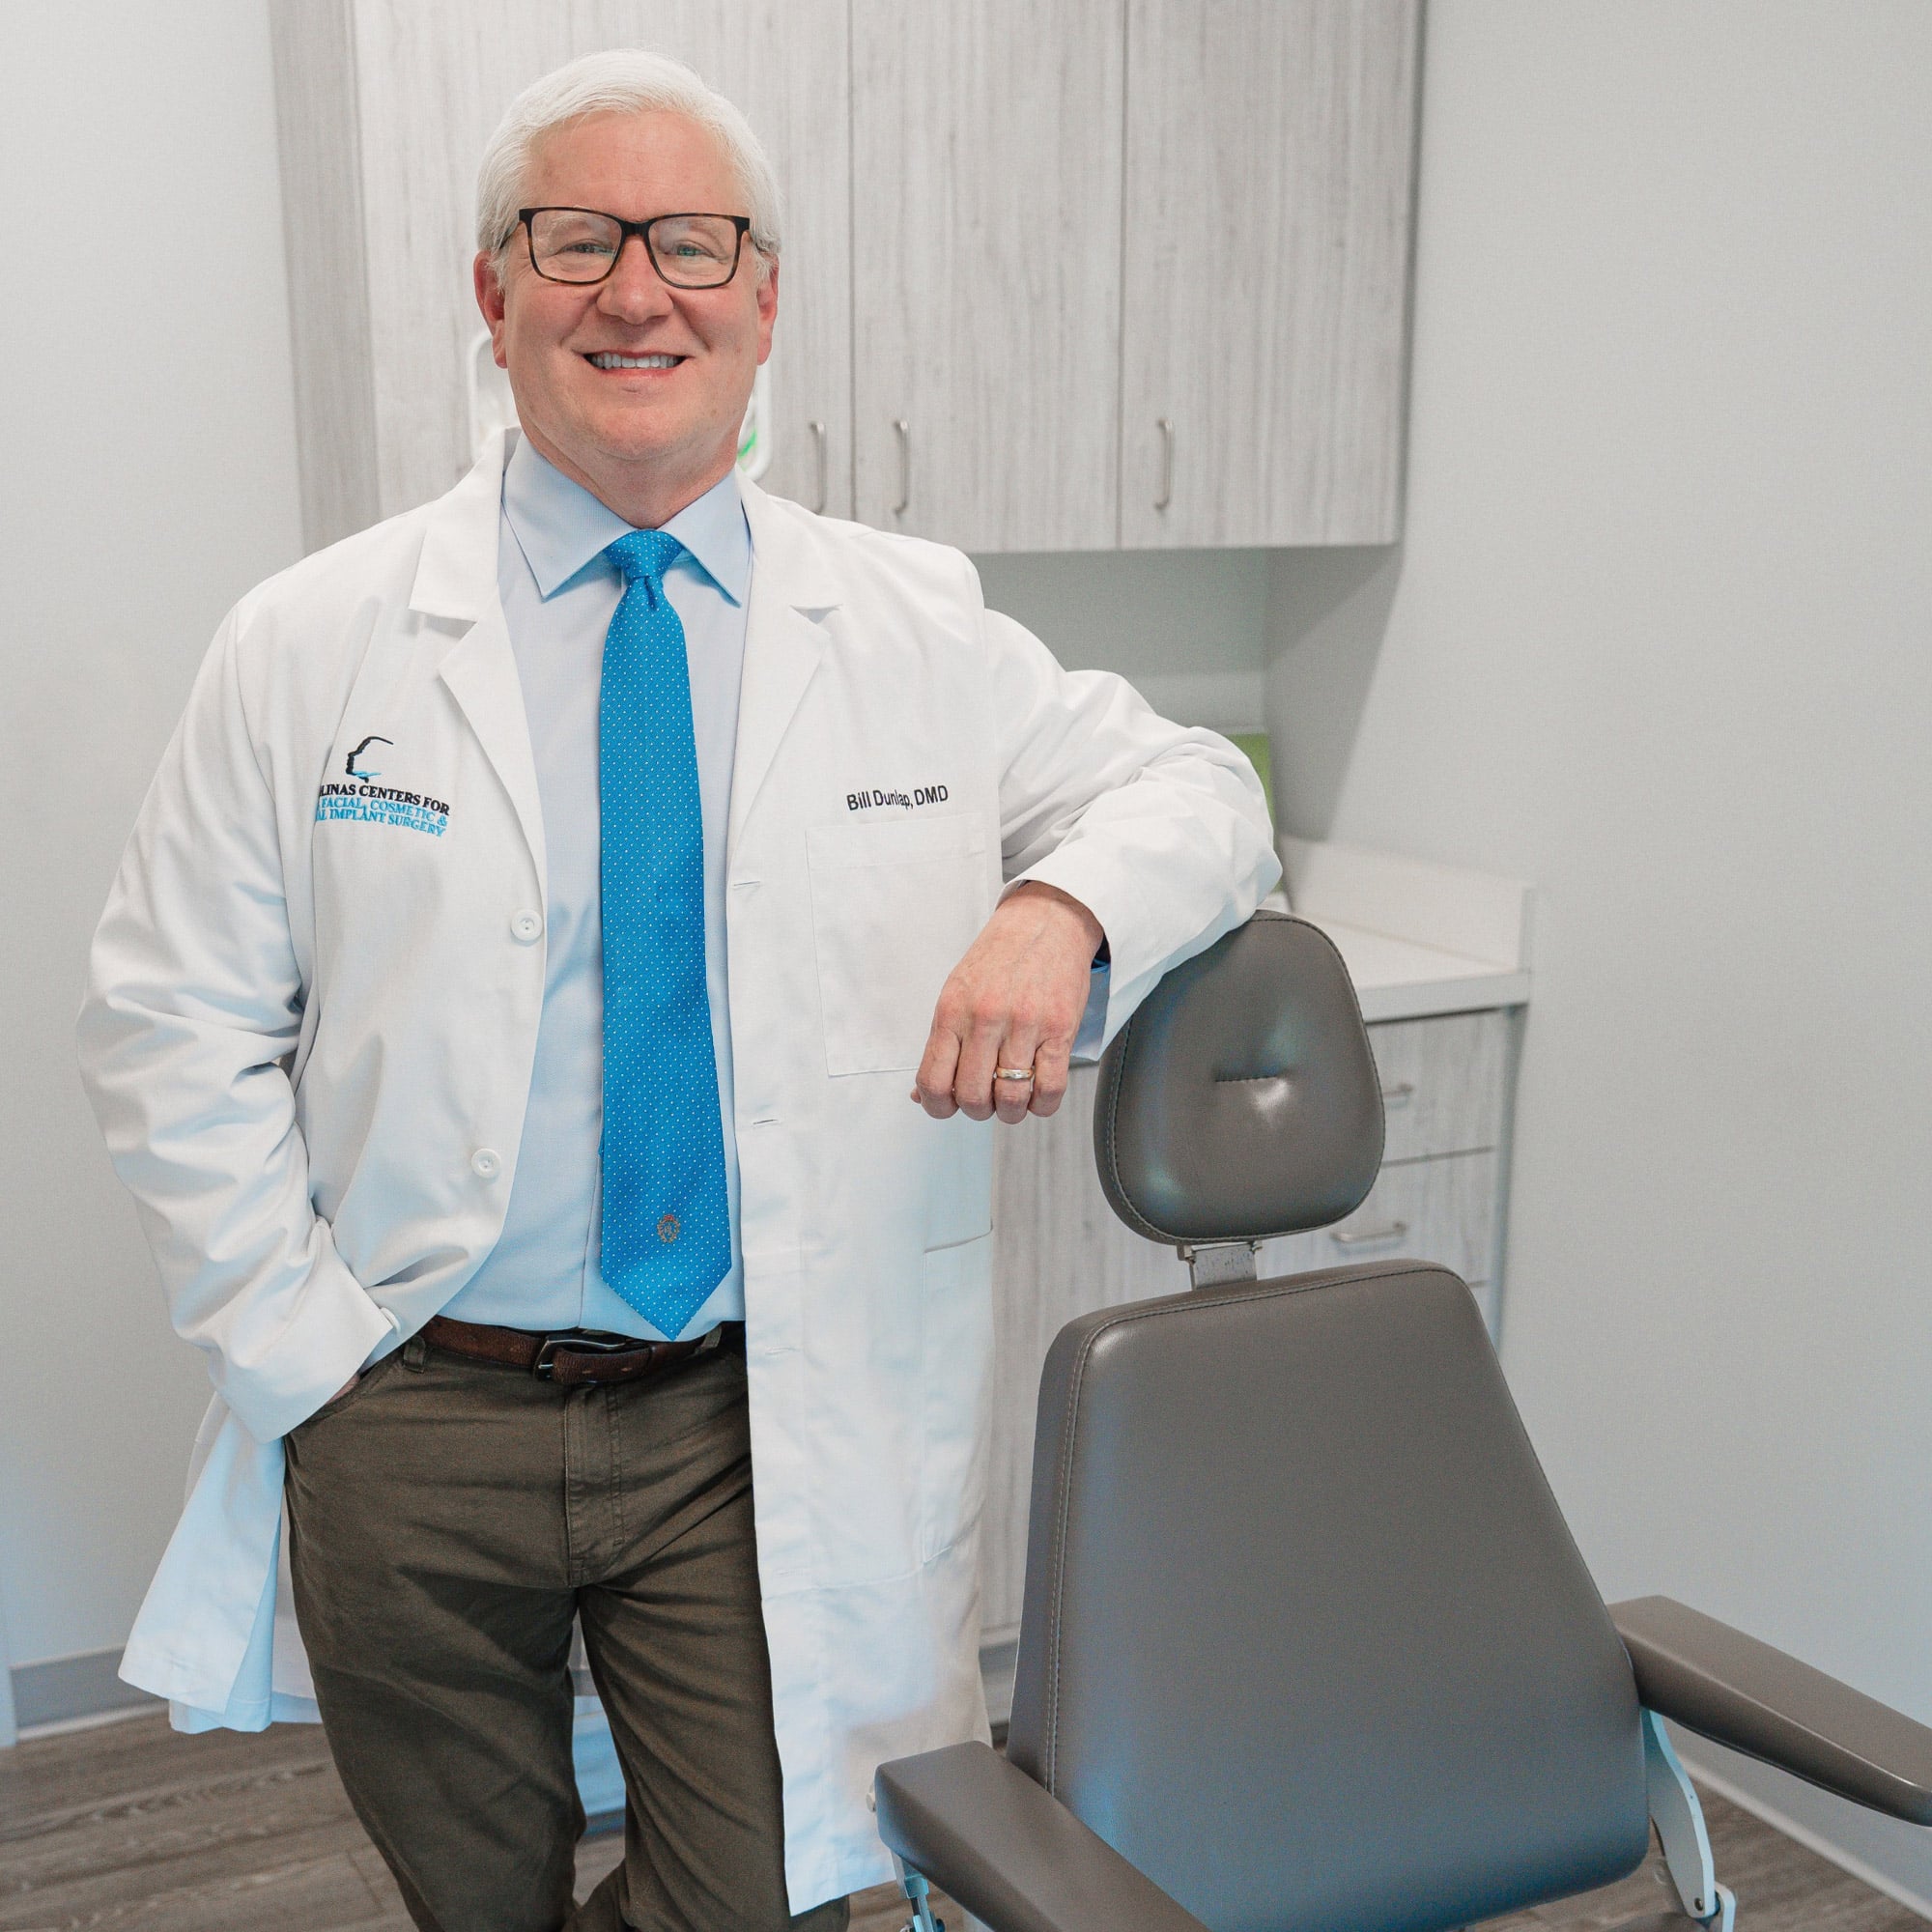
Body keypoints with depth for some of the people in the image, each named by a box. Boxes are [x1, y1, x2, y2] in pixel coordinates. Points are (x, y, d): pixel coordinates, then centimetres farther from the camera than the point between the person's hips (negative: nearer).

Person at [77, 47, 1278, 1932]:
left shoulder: (919, 631, 1)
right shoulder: (312, 644, -2)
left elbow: (1191, 787, 5)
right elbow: (172, 1019, 0)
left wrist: (1062, 906, -18)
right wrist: (303, 1345, -6)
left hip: (757, 1426, 0)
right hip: (411, 1420, 0)